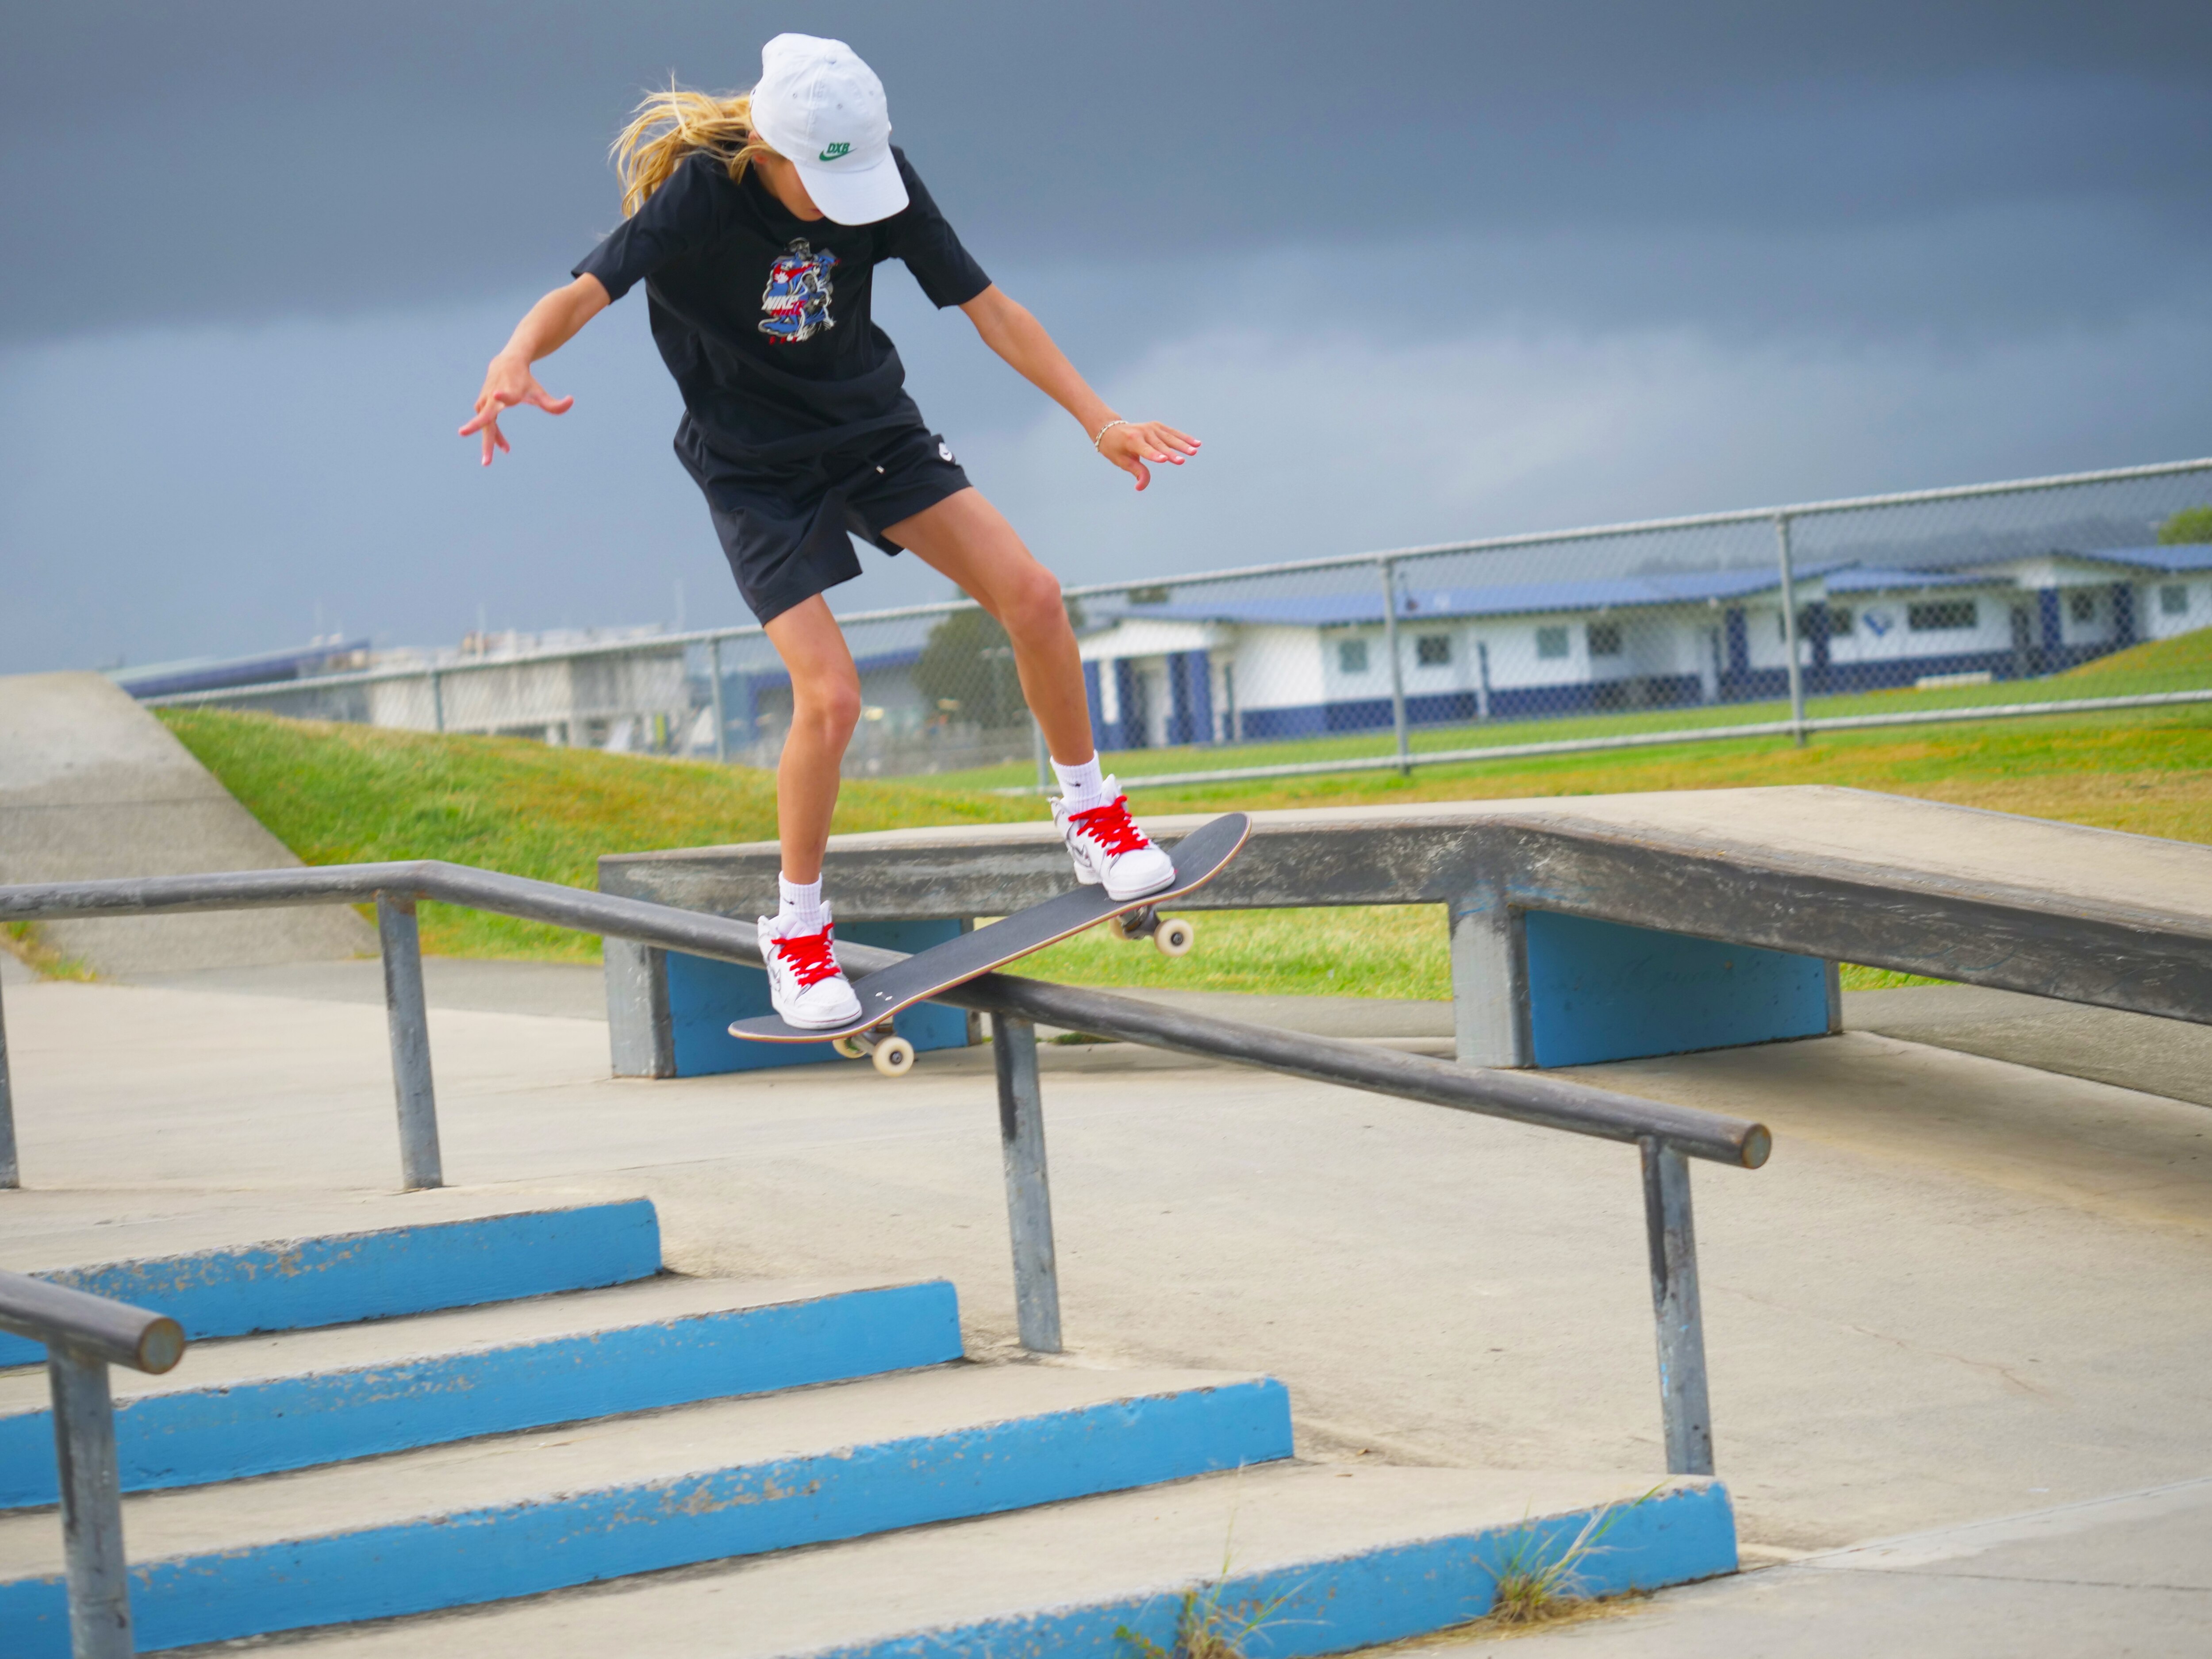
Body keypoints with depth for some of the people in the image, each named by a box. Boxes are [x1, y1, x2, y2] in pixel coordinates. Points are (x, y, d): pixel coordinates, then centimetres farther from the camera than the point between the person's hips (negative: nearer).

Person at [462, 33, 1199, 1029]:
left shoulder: (880, 176, -13)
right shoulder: (698, 196, -24)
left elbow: (985, 305, -7)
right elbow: (585, 292, -37)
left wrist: (1099, 421, -12)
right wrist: (517, 358, -59)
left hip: (873, 426, 4)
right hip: (757, 469, -4)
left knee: (1029, 594, -13)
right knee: (829, 696, -18)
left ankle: (1090, 817, 10)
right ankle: (797, 930, 4)